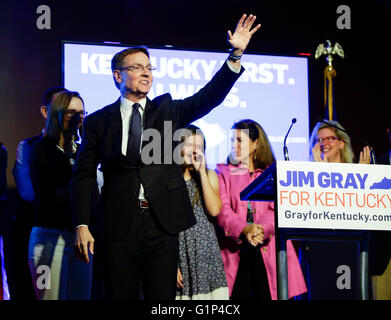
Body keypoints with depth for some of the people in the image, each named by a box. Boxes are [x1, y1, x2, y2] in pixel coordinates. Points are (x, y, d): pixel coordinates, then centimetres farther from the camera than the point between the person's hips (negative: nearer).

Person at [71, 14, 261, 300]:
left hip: (162, 224, 1)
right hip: (119, 226, -1)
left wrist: (236, 54, -12)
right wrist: (82, 226, -5)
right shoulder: (98, 121, 7)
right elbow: (84, 176, 5)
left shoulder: (166, 110, 12)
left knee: (163, 297, 4)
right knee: (121, 296, 3)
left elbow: (209, 97, 0)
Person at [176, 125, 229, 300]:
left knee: (207, 292, -7)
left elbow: (214, 210, -6)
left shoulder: (209, 176, 11)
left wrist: (202, 172, -6)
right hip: (177, 251, -2)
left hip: (206, 251, 2)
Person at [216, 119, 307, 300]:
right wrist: (244, 229, -18)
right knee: (238, 295, -8)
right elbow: (223, 210, 0)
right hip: (235, 251, 0)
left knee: (267, 294, -8)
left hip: (267, 249, 0)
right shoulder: (224, 173, 14)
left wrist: (261, 229, -19)